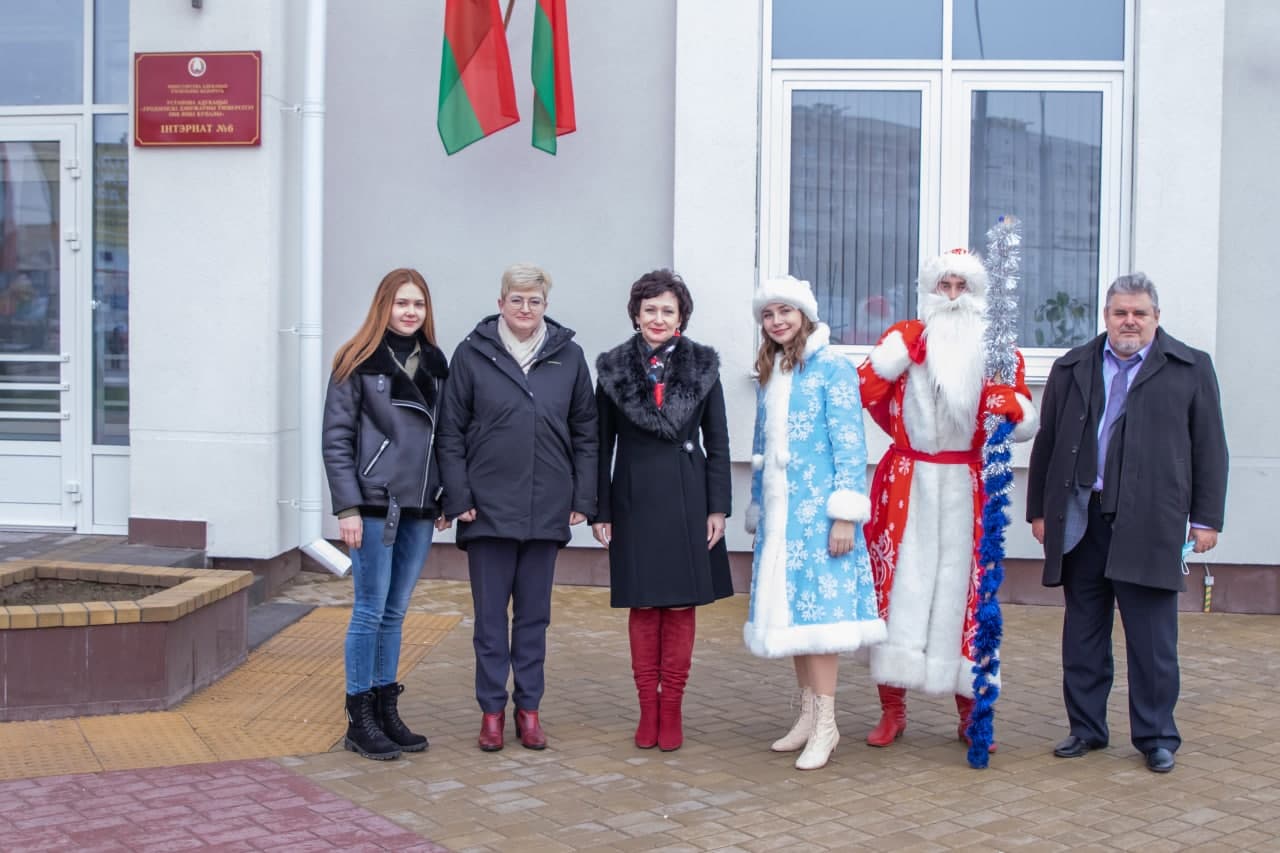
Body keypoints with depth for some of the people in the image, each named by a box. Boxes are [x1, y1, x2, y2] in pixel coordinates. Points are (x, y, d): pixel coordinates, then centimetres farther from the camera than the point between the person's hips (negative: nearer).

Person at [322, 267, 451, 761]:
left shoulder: (434, 364, 11)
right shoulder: (358, 362, -3)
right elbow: (337, 438, -6)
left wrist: (444, 501, 9)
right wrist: (347, 507, -12)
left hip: (418, 508, 5)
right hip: (374, 506, -5)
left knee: (394, 613, 12)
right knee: (371, 612, -1)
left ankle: (386, 710, 21)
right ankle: (359, 720, 9)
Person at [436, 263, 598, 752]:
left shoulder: (569, 356, 4)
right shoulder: (472, 354, -1)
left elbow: (586, 433, 7)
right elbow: (451, 432, 0)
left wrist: (583, 499, 2)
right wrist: (458, 498, -6)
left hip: (547, 509, 2)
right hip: (488, 508, -1)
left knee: (534, 614, 11)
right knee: (490, 614, 6)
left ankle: (529, 707, 21)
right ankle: (492, 710, 17)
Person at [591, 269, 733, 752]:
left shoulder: (702, 367, 3)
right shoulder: (614, 369, 3)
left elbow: (718, 442, 4)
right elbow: (602, 444, 5)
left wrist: (718, 507, -2)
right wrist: (600, 510, 1)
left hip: (687, 498, 0)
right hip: (634, 499, 0)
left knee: (681, 604, 3)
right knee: (643, 605, 4)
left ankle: (671, 708, 13)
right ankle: (648, 708, 14)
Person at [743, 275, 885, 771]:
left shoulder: (831, 367, -6)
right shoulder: (769, 373, 15)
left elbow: (849, 444, -11)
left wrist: (844, 514, -16)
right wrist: (757, 511, 19)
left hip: (816, 509, -7)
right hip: (779, 511, 7)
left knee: (817, 606, -7)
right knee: (789, 609, 8)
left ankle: (826, 724, -1)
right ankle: (808, 715, 17)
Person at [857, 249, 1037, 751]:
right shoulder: (905, 336, 7)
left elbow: (1026, 425, 5)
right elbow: (863, 391, -6)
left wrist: (1014, 405, -16)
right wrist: (902, 348, -13)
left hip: (965, 488, 1)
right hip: (906, 483, -1)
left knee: (961, 588, 2)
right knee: (898, 585, -3)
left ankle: (969, 714, 13)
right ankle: (892, 710, 8)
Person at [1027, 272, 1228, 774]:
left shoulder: (1191, 369, 6)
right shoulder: (1071, 369, 12)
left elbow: (1210, 448, 4)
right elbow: (1046, 444, 13)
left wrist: (1206, 517, 0)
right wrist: (1039, 509, 10)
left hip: (1150, 524, -2)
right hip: (1080, 520, 3)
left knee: (1153, 637, 2)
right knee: (1083, 631, 9)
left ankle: (1156, 736, 15)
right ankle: (1086, 728, 21)